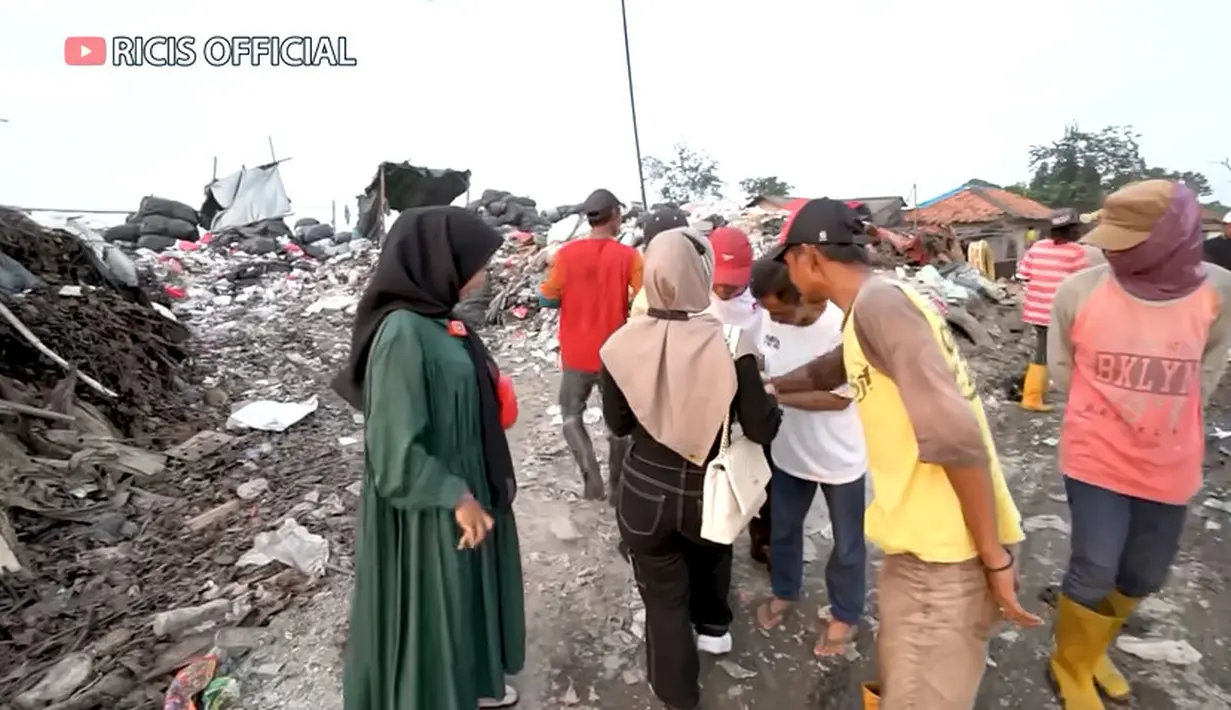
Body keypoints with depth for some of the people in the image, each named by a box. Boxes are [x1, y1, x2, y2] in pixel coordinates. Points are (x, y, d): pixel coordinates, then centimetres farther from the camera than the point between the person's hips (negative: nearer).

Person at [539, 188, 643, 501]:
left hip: (577, 354, 0)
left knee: (571, 414, 19)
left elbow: (547, 299, -5)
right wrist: (623, 305, 4)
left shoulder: (567, 253, -7)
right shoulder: (628, 256, -10)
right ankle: (616, 486, 24)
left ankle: (591, 472, 2)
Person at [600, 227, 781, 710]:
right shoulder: (727, 342, -21)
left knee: (663, 593, 19)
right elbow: (762, 430, -13)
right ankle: (713, 626, 57)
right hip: (706, 489, 1)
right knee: (709, 552, 34)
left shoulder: (623, 344, -16)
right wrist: (760, 388, 6)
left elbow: (618, 422, -1)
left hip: (645, 489, 0)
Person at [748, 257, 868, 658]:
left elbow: (839, 398, -25)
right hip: (789, 451, 5)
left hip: (840, 458, -4)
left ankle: (844, 616, 43)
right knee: (782, 529, 24)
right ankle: (784, 592, 51)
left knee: (847, 544, 18)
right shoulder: (771, 319, -13)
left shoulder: (843, 330, -28)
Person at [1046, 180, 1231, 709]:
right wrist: (1104, 414, 5)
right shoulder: (1080, 290, -15)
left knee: (1143, 577, 18)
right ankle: (1069, 666, 28)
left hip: (1169, 467, 3)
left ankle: (1091, 650, 45)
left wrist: (1167, 421, 6)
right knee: (1093, 573, 0)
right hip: (1096, 459, -3)